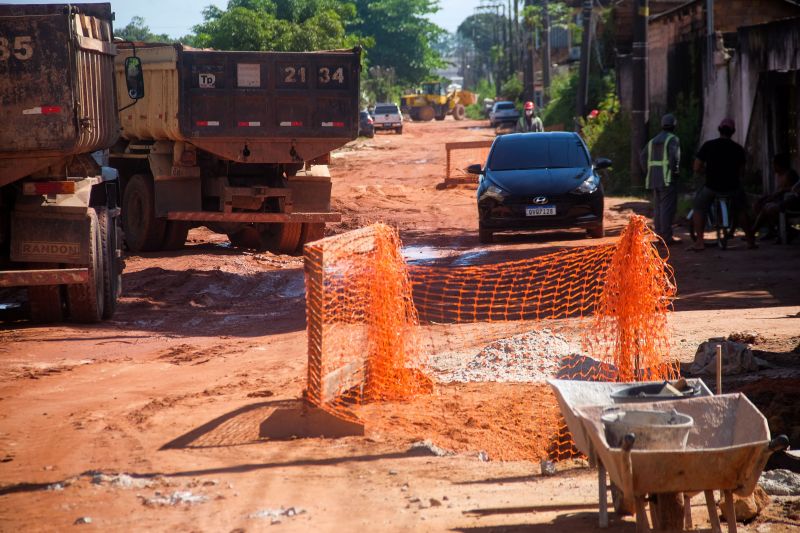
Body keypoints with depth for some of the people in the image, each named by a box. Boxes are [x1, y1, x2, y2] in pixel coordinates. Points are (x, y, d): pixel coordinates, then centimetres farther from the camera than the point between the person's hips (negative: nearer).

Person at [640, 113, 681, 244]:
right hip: (667, 179, -8)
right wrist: (675, 171, -11)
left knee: (658, 207, 12)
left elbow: (643, 156, 16)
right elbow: (674, 156, -21)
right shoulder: (672, 139, -7)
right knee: (668, 207, -8)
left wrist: (649, 172, 16)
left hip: (654, 178, 8)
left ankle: (659, 233, 14)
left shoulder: (653, 140, 17)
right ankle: (667, 236, -12)